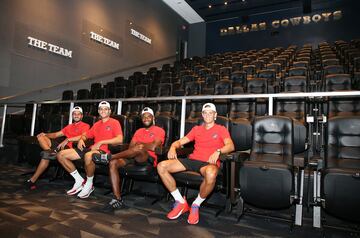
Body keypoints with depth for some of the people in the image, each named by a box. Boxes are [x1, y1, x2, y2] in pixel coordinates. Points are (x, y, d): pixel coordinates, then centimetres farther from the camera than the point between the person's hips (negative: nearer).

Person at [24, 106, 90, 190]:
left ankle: (32, 180, -14)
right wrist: (45, 134, 4)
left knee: (46, 155, -24)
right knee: (41, 137, -6)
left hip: (71, 148, -8)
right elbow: (56, 134, 24)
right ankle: (51, 151, -32)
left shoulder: (85, 126, 4)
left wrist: (67, 140, -22)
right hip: (62, 145, 8)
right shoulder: (69, 126, 28)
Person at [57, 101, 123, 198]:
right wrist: (81, 139, 6)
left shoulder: (114, 122, 2)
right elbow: (85, 135, 32)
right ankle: (79, 181, 5)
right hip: (92, 148, 8)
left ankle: (89, 184, -17)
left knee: (88, 156, -43)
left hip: (104, 150, -8)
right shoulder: (96, 124, 24)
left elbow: (119, 139, -12)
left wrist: (101, 142, -15)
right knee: (61, 155, -1)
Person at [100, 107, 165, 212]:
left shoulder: (159, 130, 6)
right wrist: (137, 146, -10)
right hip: (135, 157, 6)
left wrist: (139, 144, 2)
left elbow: (153, 147, -12)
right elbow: (130, 147, 13)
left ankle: (110, 156, -22)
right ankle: (117, 200, -23)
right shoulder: (139, 131, 25)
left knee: (138, 150, -40)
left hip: (149, 159, -6)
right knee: (113, 163, -22)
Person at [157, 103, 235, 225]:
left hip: (209, 162, -4)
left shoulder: (221, 129, 12)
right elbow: (180, 142, 19)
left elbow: (231, 146, -5)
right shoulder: (196, 129, 24)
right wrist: (173, 147, -4)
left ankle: (196, 205, -14)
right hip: (192, 159, 5)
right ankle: (181, 202, -5)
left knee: (211, 174, -43)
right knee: (161, 166, -15)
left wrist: (218, 151, -25)